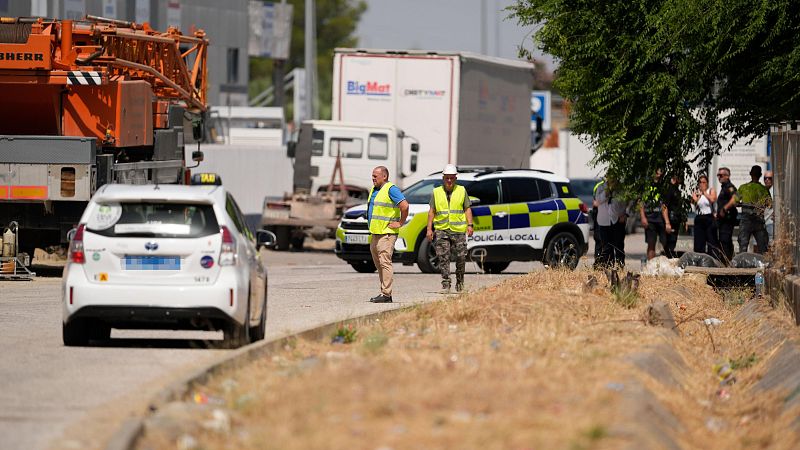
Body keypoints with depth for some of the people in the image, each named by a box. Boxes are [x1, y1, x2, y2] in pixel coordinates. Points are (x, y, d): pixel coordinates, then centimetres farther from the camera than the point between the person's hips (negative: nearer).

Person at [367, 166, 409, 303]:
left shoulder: (391, 189, -12)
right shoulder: (374, 189, 16)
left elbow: (404, 205, -21)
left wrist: (400, 223, -14)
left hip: (386, 233, -10)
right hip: (376, 233, 10)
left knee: (385, 262, -12)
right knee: (378, 263, 10)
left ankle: (386, 294, -13)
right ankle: (385, 293, 14)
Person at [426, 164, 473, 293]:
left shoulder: (462, 191, 9)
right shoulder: (436, 192, 10)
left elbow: (467, 209, 9)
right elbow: (431, 211, 10)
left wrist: (470, 225, -3)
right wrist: (429, 228, 3)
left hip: (458, 229, 0)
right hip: (441, 229, 0)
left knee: (461, 257, 0)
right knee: (443, 258, -8)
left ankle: (460, 281, 18)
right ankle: (446, 284, -5)